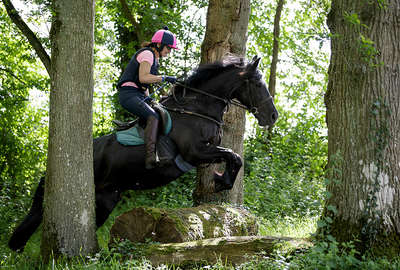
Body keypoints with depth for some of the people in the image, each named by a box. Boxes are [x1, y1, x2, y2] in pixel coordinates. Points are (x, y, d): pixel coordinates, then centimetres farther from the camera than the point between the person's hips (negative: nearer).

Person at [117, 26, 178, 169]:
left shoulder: (154, 58, 23)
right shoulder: (147, 54, -8)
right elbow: (143, 77, -21)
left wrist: (148, 98, 15)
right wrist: (165, 78, -19)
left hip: (138, 95, 11)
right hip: (129, 94, -11)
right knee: (153, 117, -29)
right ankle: (151, 157, -41)